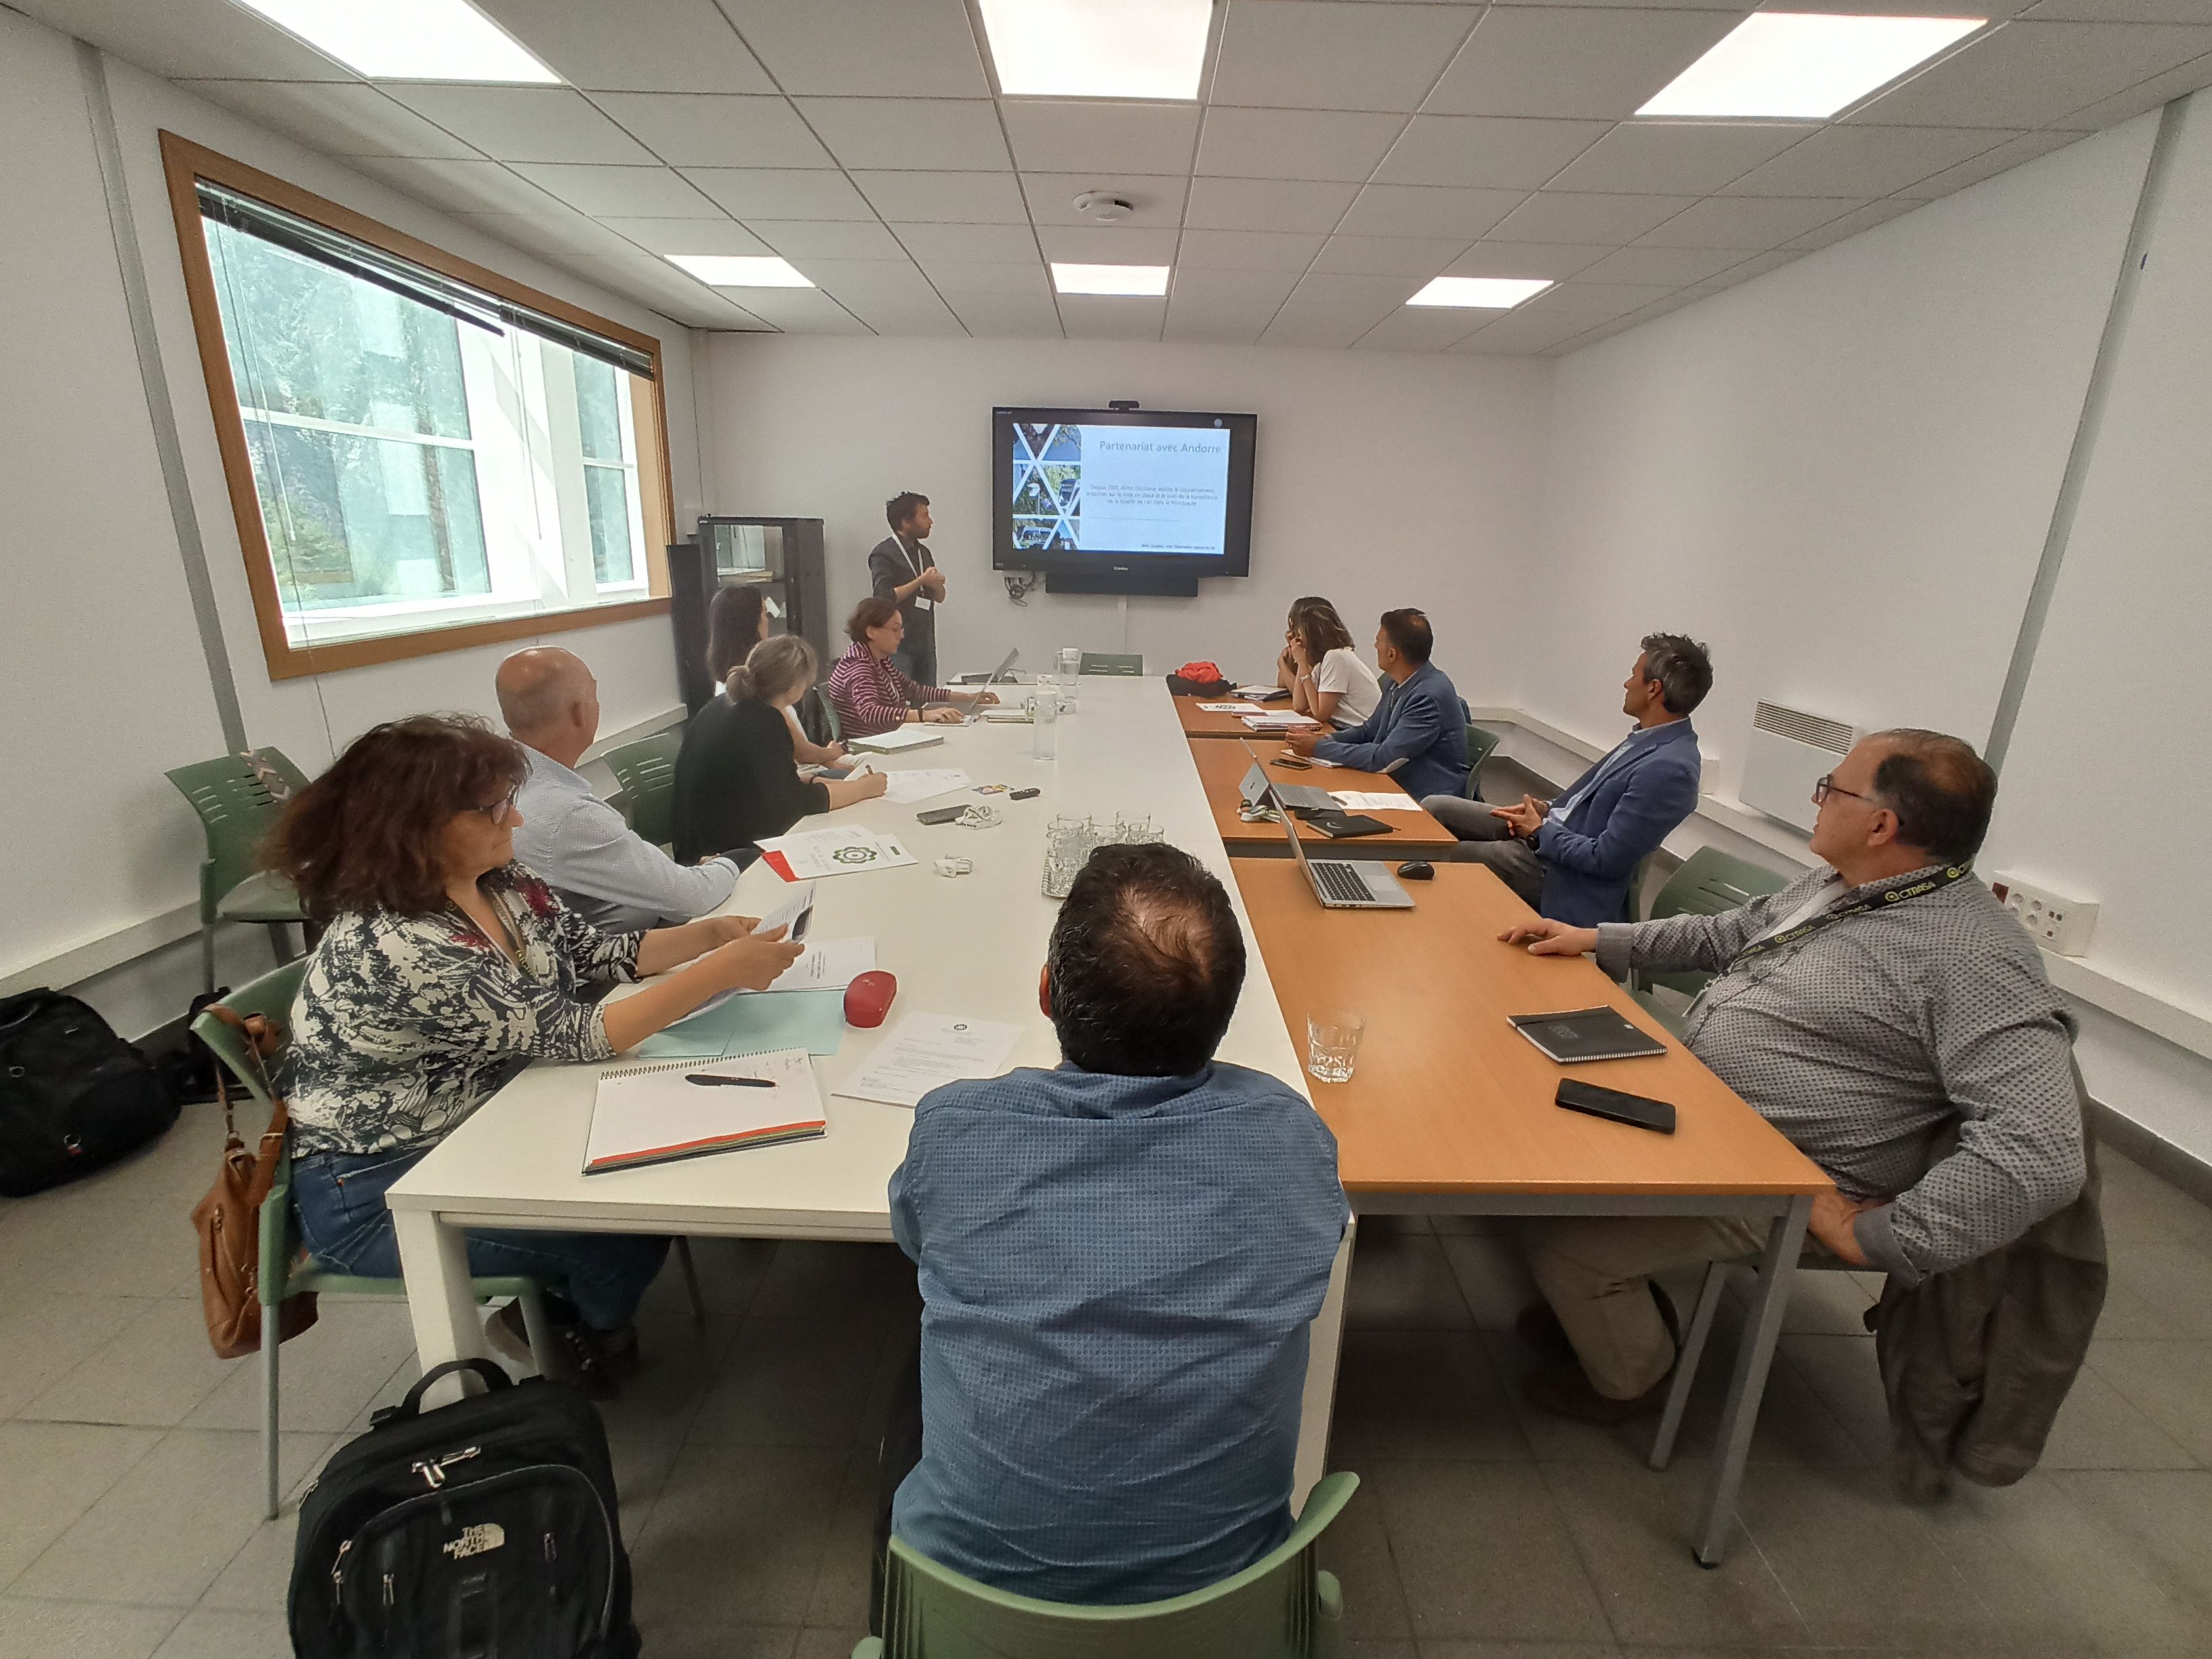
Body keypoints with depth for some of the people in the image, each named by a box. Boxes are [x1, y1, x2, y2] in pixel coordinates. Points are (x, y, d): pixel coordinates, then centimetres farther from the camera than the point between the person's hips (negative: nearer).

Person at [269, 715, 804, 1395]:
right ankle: (583, 1339, 21)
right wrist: (720, 972, -33)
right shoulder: (392, 946, -33)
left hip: (481, 1129, 8)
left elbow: (597, 956, 2)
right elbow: (570, 1034, -34)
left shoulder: (499, 881, -7)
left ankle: (554, 1313, 22)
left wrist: (709, 933, -12)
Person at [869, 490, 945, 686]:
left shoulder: (923, 552, 16)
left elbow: (939, 598, 18)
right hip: (899, 645, -7)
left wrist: (937, 585, -5)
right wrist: (921, 581, -15)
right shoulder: (883, 554, -9)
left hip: (926, 642, 7)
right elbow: (884, 597, -20)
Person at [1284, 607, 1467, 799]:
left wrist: (1319, 747, -19)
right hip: (1398, 786, 8)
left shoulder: (1431, 696, -23)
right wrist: (1328, 738, -2)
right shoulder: (1397, 682, 4)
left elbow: (1383, 759, -26)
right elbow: (1370, 730, 17)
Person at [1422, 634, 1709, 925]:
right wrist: (1548, 810, 1)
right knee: (1434, 807, 4)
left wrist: (1541, 831, -13)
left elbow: (1605, 859, -25)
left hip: (1561, 872, -9)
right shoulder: (1652, 738, 4)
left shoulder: (1670, 769, -26)